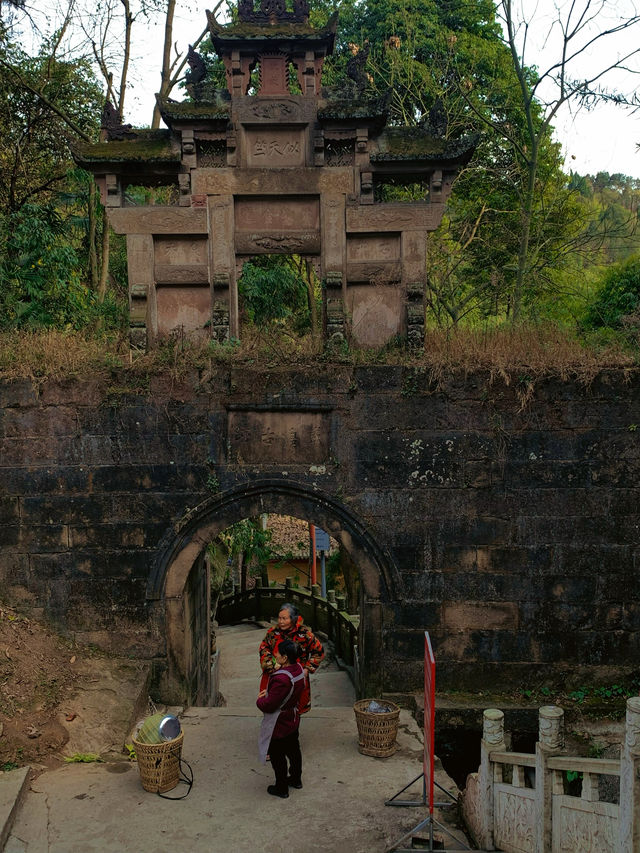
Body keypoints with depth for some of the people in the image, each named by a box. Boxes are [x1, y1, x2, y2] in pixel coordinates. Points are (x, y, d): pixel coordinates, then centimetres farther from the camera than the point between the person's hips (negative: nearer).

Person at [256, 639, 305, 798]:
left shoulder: (281, 679, -36)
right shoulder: (298, 670, -8)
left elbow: (268, 706, -29)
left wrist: (260, 699, -8)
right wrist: (269, 692, 5)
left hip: (278, 726, -8)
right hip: (293, 720, 8)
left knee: (277, 757, 11)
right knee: (293, 750, 25)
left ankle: (281, 788, 26)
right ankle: (296, 779, 43)